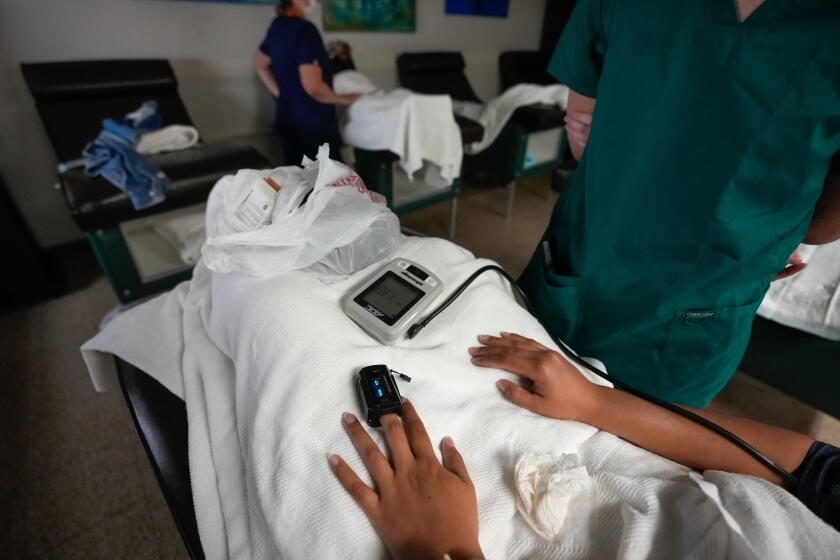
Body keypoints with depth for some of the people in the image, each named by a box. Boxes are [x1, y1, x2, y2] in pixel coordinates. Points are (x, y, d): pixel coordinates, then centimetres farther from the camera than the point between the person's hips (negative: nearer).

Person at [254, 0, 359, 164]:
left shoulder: (277, 25, 10)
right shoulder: (304, 29, -18)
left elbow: (260, 64, 25)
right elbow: (313, 86, -25)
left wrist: (281, 94, 20)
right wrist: (344, 99, -9)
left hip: (285, 117, 9)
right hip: (311, 122, -9)